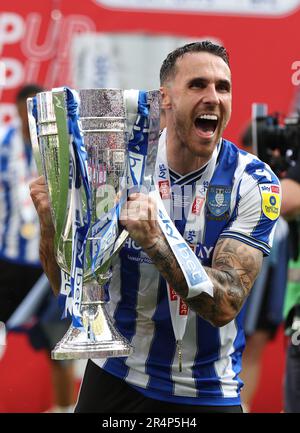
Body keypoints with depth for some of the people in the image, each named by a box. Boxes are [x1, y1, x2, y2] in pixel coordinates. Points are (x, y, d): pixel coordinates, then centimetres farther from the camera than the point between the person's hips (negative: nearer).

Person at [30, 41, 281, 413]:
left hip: (208, 393, -2)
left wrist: (154, 241, -36)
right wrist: (51, 221, -25)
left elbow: (224, 306, -23)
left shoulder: (254, 182, -15)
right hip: (116, 378, 2)